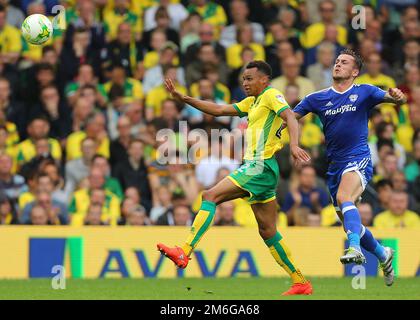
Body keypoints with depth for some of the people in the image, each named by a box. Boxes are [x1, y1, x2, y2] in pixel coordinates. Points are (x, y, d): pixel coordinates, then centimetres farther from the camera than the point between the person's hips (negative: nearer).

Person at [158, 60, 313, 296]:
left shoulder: (272, 95, -3)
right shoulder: (253, 102, 24)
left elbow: (290, 117, -19)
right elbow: (219, 110, 24)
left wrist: (294, 145, -38)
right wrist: (183, 98, 18)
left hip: (260, 166, -10)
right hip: (257, 168, 10)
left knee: (211, 196, -15)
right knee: (268, 232, 9)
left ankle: (185, 252, -22)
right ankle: (301, 283, 10)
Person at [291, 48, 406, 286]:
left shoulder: (364, 92, 1)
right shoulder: (317, 98, 10)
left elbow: (397, 99, -9)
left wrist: (397, 96, -34)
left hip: (358, 159, -5)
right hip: (334, 166, 6)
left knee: (344, 198, -34)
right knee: (349, 221, 11)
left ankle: (355, 248, -47)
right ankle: (382, 254, 33)